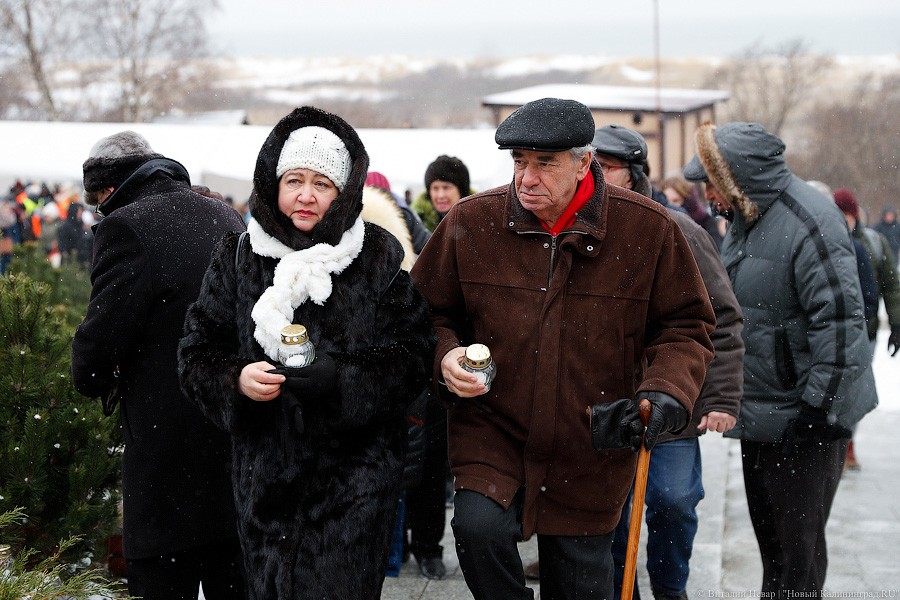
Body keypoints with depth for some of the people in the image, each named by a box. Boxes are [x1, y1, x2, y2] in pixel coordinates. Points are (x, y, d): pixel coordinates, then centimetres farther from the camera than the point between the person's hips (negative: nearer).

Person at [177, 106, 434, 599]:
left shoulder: (377, 258, -1)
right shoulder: (237, 258, 6)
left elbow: (413, 356, -4)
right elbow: (197, 353, 8)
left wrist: (340, 378, -19)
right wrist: (236, 379, -14)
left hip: (354, 473, -3)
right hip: (264, 474, 3)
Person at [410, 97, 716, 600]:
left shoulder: (649, 229, -9)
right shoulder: (470, 223, -7)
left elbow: (687, 327, 1)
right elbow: (429, 312, 8)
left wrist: (665, 397, -17)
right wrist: (444, 357, -14)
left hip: (593, 450, 1)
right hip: (491, 430, 0)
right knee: (478, 527, -28)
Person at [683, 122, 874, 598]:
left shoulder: (810, 220, -20)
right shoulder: (744, 218, 10)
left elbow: (840, 321, -25)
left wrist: (819, 409, -24)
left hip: (806, 417, -9)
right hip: (758, 411, 9)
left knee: (797, 541, -4)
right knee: (769, 536, 18)